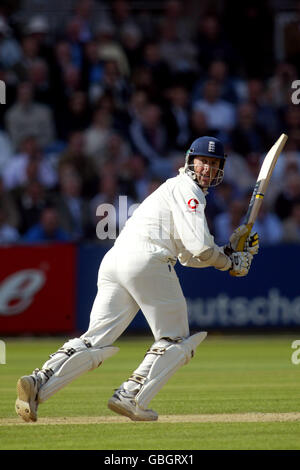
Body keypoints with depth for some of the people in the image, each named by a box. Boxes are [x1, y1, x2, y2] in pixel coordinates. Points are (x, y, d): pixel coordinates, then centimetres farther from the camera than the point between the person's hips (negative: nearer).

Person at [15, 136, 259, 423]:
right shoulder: (186, 188, 2)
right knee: (176, 341, 4)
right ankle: (131, 397, -11)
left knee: (95, 342, 1)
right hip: (145, 260, -8)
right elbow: (199, 247, -9)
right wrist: (229, 263, 7)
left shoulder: (183, 192, 33)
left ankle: (38, 382, -18)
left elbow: (189, 256, 31)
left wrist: (230, 249, 23)